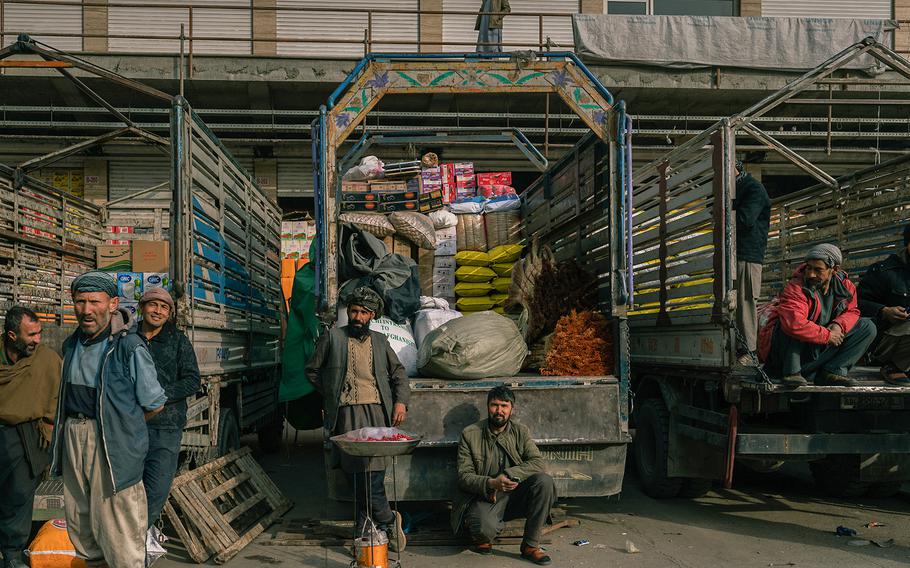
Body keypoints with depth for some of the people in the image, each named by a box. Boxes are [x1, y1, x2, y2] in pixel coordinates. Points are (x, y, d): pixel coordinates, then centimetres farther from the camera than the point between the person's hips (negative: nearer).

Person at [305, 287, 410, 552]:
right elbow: (312, 371, 15)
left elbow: (398, 373, 21)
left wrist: (401, 401, 7)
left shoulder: (379, 341, 19)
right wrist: (332, 395, 9)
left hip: (377, 410, 2)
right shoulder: (332, 337, 10)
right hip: (348, 412, -2)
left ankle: (365, 527, 8)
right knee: (361, 470, -9)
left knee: (371, 469, -7)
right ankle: (388, 520, 5)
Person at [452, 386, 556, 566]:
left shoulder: (521, 431, 5)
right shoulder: (470, 434, -3)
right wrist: (491, 483, -27)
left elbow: (538, 462, -8)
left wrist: (508, 474, -22)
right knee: (485, 529, -36)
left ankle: (531, 545, -11)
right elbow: (464, 476, -8)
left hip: (515, 496, 3)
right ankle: (482, 537, 7)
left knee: (544, 481, -26)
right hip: (483, 497, -3)